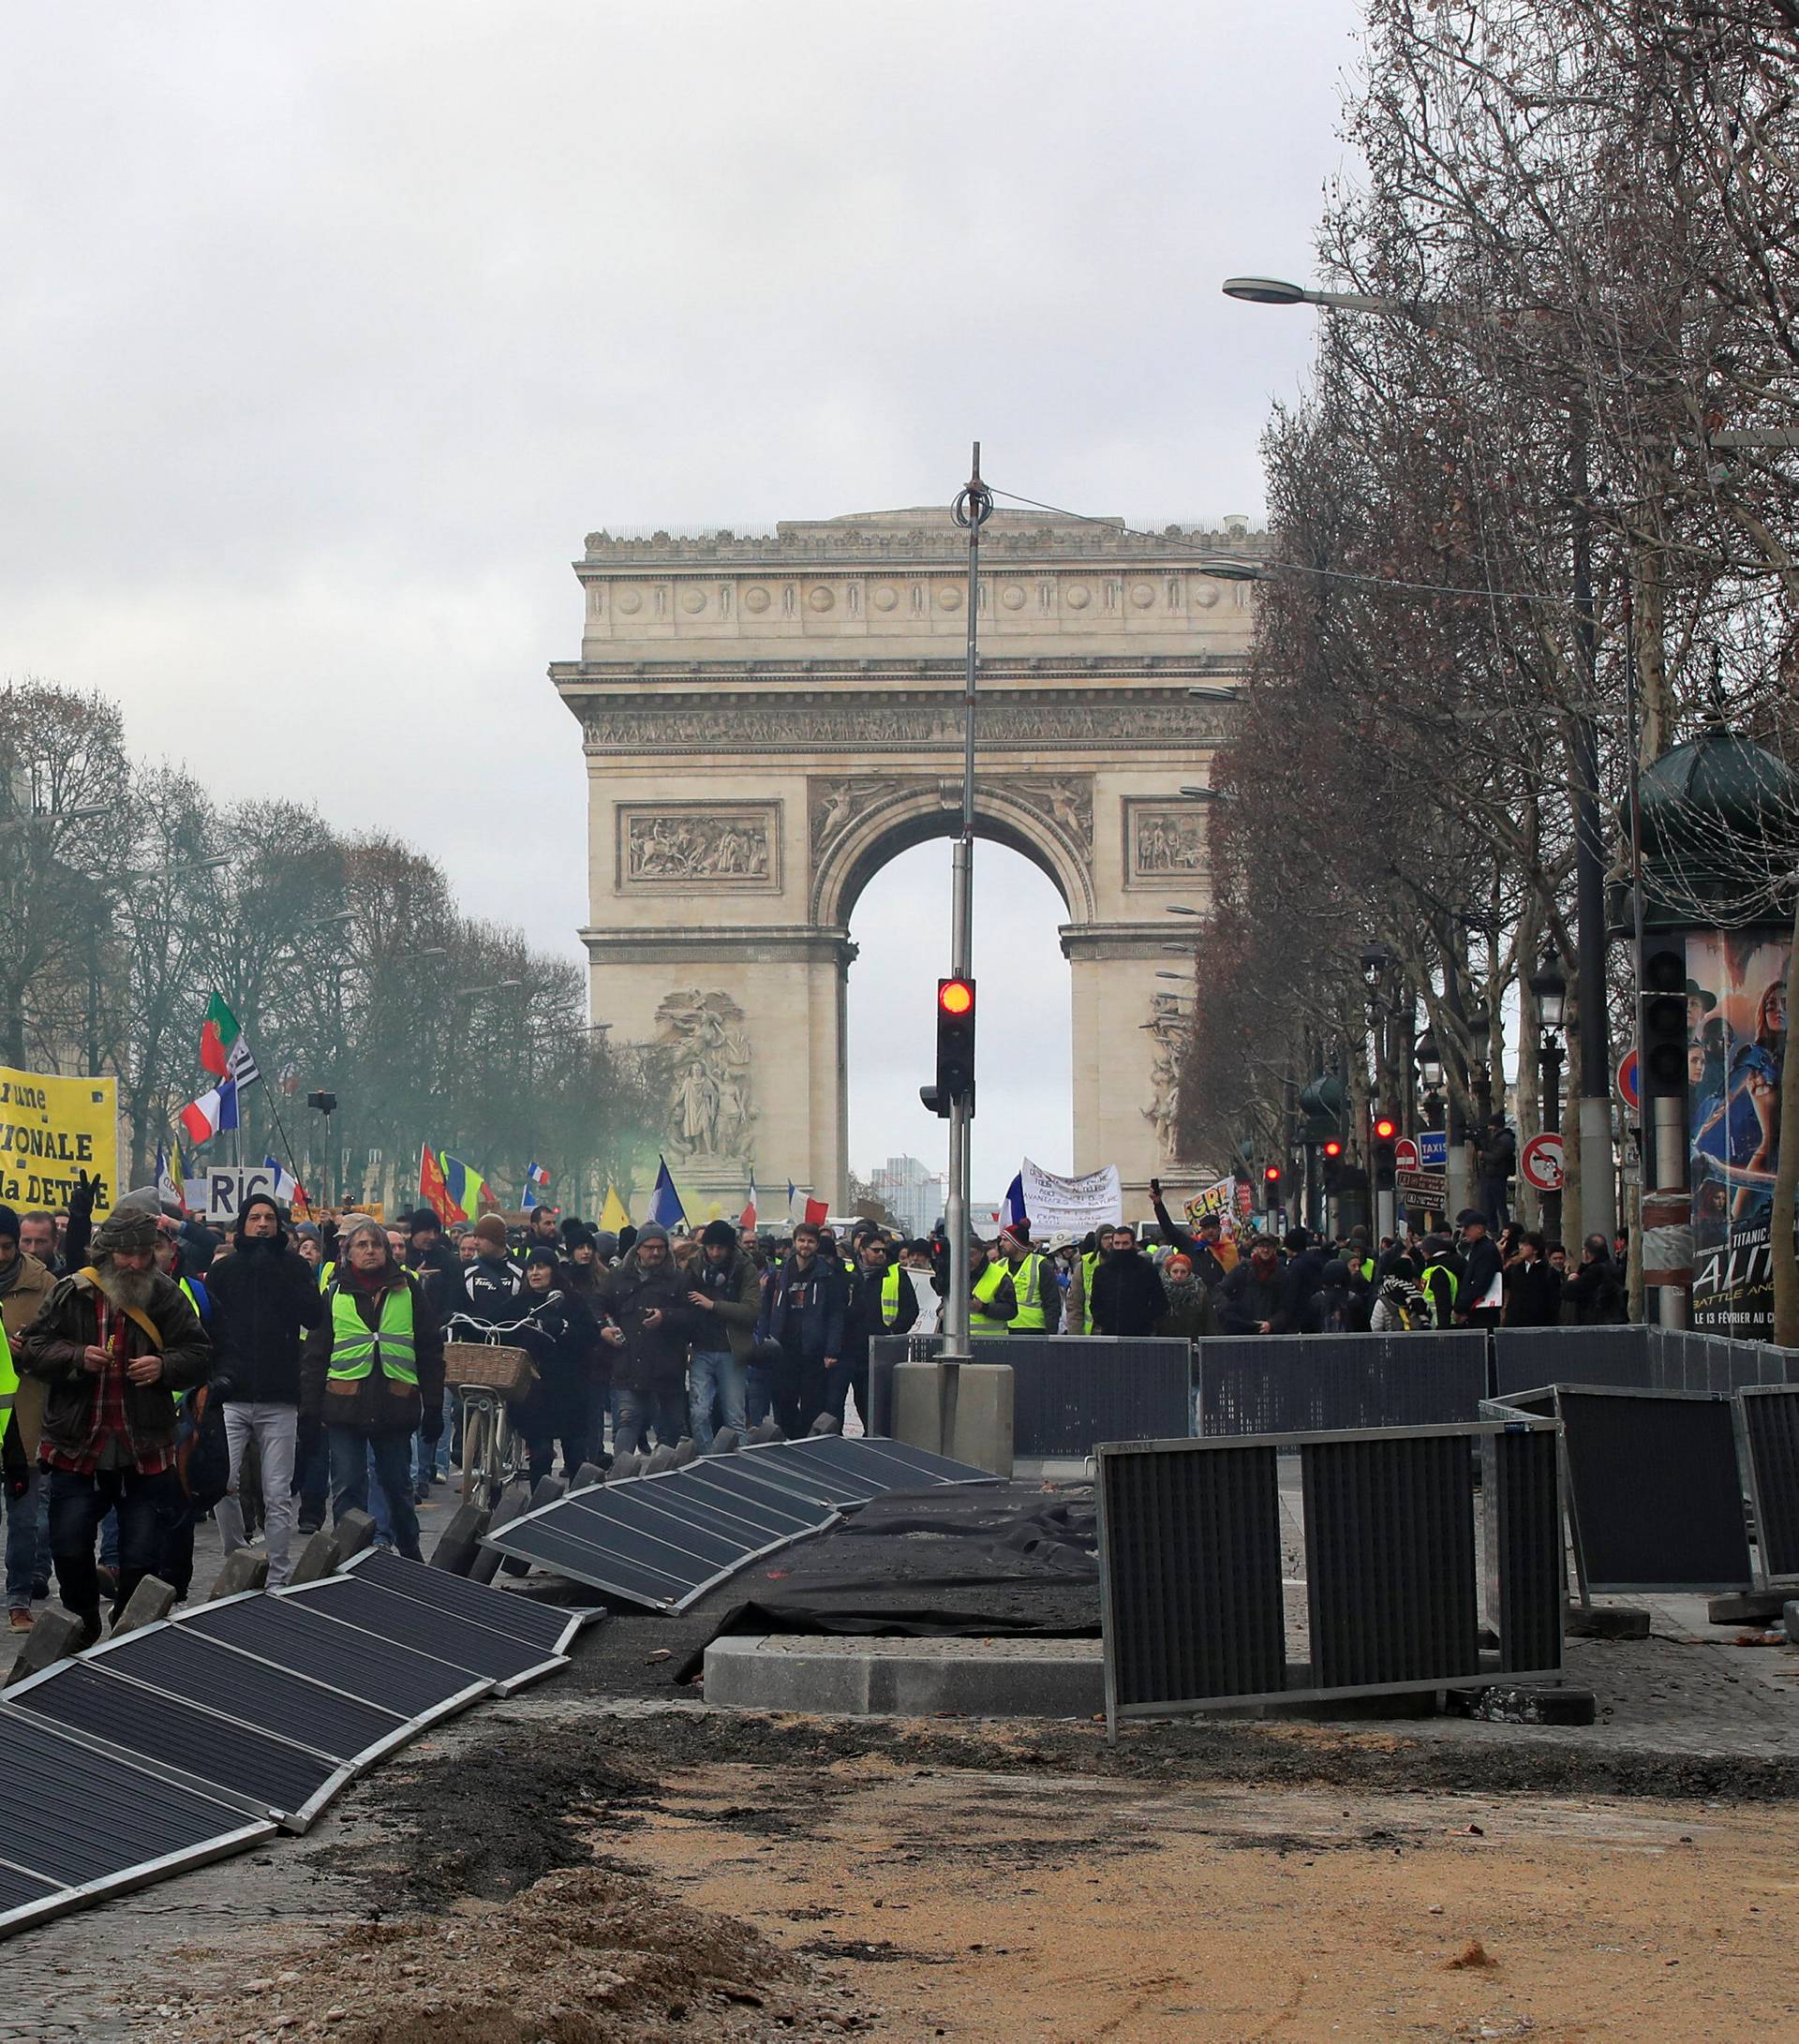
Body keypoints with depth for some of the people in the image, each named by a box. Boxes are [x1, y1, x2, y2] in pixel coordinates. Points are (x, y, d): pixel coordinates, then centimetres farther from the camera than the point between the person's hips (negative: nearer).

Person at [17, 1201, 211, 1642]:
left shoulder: (165, 1297, 0)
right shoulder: (71, 1293, -1)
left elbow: (200, 1355, 3)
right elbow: (32, 1348, 1)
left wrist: (165, 1367, -16)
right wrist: (77, 1357, -16)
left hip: (145, 1453, 0)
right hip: (77, 1449, 0)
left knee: (141, 1557, 5)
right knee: (69, 1548, 4)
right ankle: (83, 1622, 27)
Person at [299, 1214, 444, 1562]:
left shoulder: (409, 1291, 7)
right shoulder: (334, 1294, 7)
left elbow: (430, 1352, 8)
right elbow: (314, 1355, 8)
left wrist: (433, 1408, 3)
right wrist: (308, 1411, 1)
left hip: (396, 1405, 0)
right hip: (345, 1406, 0)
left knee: (398, 1487, 12)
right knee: (347, 1491, -2)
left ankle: (411, 1556, 27)